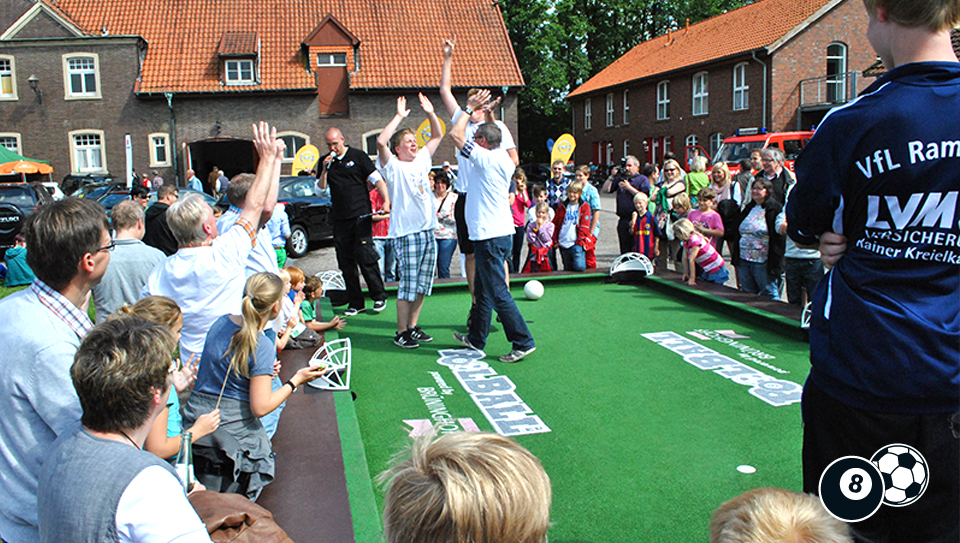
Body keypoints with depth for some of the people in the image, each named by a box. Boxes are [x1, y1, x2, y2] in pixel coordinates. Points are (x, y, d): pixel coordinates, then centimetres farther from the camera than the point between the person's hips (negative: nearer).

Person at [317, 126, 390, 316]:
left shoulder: (358, 156, 2)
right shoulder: (326, 161, 12)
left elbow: (377, 179, 0)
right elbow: (320, 188, 8)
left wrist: (386, 201, -13)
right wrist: (325, 169, -7)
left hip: (361, 215, -4)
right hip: (340, 219, 4)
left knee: (365, 257, -10)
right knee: (345, 261, 4)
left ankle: (379, 297, 4)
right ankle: (355, 302, 12)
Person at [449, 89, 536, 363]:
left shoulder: (487, 159, -15)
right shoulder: (504, 159, 10)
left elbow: (456, 134, -15)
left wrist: (469, 109, -2)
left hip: (491, 237, -10)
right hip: (499, 233, 10)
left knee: (498, 293, -5)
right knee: (483, 290, 18)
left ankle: (523, 342, 0)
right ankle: (476, 338, 30)